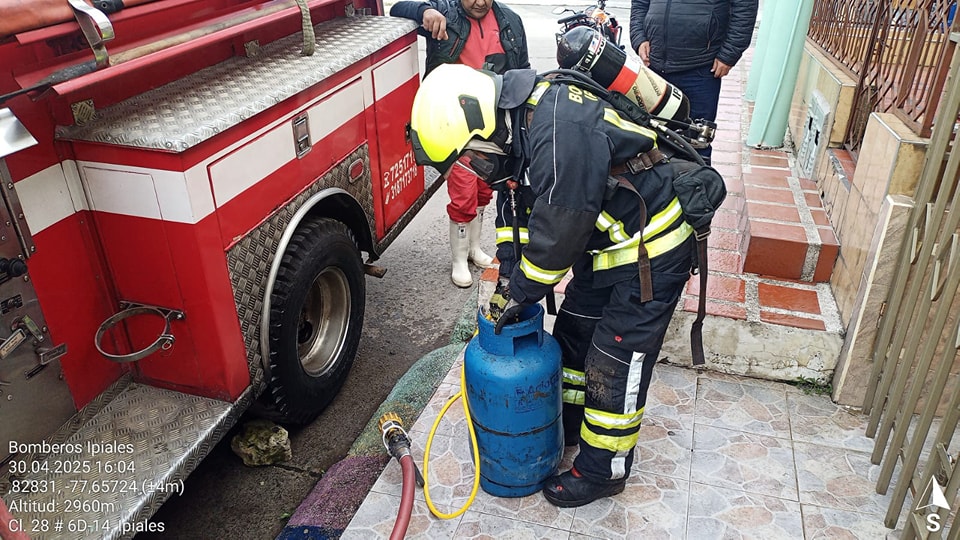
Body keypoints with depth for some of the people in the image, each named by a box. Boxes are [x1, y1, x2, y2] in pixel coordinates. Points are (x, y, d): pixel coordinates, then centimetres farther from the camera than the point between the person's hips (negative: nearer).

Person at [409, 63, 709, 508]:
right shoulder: (521, 119, -2)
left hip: (652, 248, -9)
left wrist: (522, 293, -12)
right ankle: (569, 422, 41)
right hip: (608, 238, 9)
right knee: (573, 331, 19)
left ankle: (602, 471, 20)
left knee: (616, 363, 0)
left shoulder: (560, 128, -33)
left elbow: (559, 229, -27)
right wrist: (512, 280, 4)